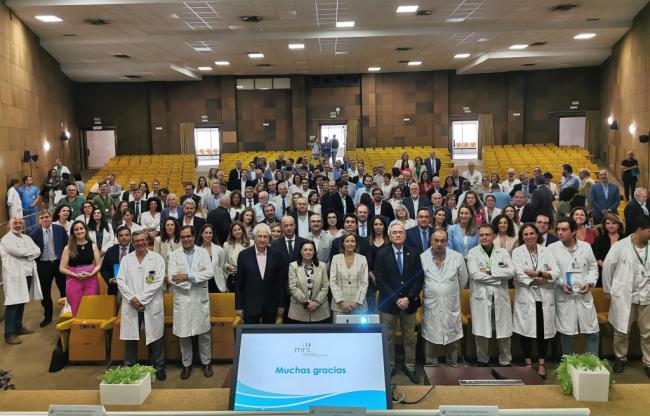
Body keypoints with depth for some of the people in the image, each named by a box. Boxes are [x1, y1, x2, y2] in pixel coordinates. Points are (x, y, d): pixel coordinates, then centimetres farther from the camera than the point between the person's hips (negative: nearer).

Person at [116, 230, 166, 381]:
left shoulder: (157, 258, 1)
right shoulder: (126, 259, 10)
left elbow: (158, 282, -6)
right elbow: (121, 282, 4)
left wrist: (141, 299, -11)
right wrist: (132, 299, -11)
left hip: (151, 305, -2)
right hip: (131, 305, 2)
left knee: (155, 337, 3)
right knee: (130, 337, 6)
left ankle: (159, 368, 15)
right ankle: (129, 367, 20)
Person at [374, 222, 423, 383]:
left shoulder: (414, 253, 3)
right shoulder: (382, 254, -3)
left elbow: (419, 278, 0)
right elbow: (380, 280, -7)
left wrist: (408, 298, -10)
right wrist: (396, 299, -13)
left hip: (409, 303, 2)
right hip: (388, 303, -1)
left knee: (410, 338, 9)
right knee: (388, 338, 7)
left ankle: (410, 367, 23)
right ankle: (390, 366, 22)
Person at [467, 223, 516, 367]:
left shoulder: (503, 252, 7)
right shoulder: (473, 253, 0)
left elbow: (511, 272, -6)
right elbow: (474, 274, -13)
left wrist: (489, 271, -13)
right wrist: (499, 277, -9)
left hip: (500, 297, 2)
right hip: (481, 297, -2)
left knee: (504, 332, 7)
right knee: (481, 333, 3)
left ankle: (505, 362, 23)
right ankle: (482, 361, 21)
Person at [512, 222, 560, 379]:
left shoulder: (546, 251, 6)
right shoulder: (517, 252, 1)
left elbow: (556, 273, -4)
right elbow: (520, 275, -12)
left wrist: (537, 274, -15)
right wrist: (543, 279, -12)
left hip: (545, 298, 2)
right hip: (526, 298, -1)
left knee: (544, 331, 5)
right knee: (526, 331, 3)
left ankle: (541, 364, 19)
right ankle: (528, 363, 18)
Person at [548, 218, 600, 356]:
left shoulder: (586, 246, 4)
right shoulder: (552, 248, -4)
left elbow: (593, 267, 11)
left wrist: (590, 283, -5)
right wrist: (560, 284, -12)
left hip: (584, 295, 2)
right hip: (563, 297, -2)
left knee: (593, 332, 8)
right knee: (566, 333, 5)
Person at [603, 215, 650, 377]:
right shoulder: (620, 246, -9)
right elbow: (607, 267, -1)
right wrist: (608, 290, 3)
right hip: (624, 296, -2)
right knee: (621, 332, 11)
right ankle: (620, 359, 29)